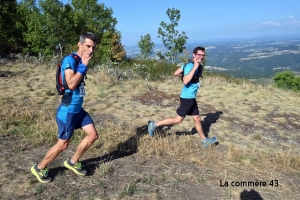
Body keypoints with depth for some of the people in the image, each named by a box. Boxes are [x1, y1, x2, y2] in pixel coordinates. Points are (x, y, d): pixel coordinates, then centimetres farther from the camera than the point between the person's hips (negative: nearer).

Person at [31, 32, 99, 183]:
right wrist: (83, 66, -26)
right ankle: (39, 168, 24)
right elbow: (71, 84, -31)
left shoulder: (81, 62, 9)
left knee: (93, 135, 9)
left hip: (78, 109, 9)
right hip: (68, 110, -9)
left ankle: (73, 162, 26)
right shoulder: (69, 60, -18)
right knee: (63, 144, 2)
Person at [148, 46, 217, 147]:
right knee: (178, 120, 1)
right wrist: (195, 68, -33)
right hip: (187, 98, -9)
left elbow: (176, 73, 11)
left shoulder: (189, 64, 8)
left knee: (197, 119, 16)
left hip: (191, 98, 10)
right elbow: (185, 81, -34)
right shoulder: (190, 66, -20)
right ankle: (154, 124, 10)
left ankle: (204, 140, 28)